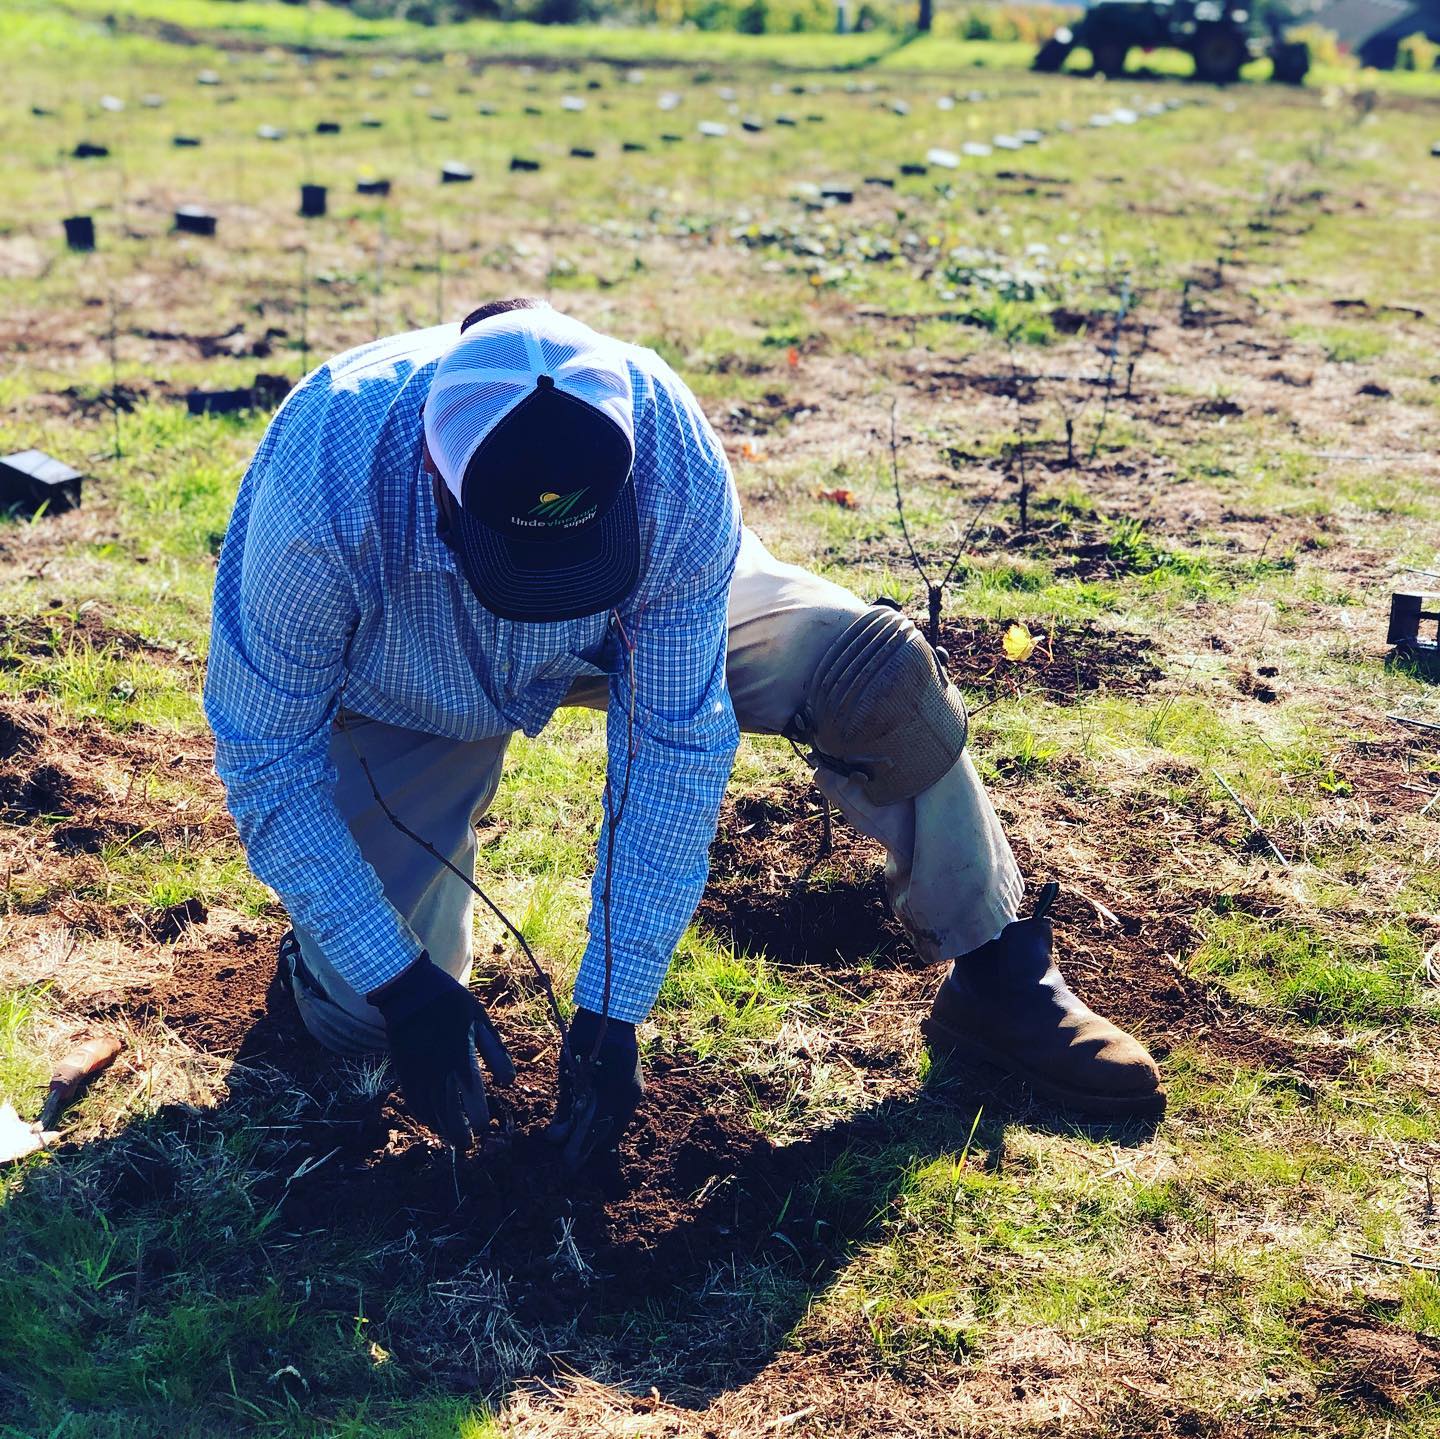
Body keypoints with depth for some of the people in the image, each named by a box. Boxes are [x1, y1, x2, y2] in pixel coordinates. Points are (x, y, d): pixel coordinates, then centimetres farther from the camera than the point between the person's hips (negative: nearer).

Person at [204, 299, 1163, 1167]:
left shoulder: (676, 462, -38)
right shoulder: (321, 486, -41)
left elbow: (675, 742, -27)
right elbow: (265, 754, -27)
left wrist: (614, 1007, -26)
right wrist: (401, 986, -29)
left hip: (641, 624, 1)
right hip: (403, 696, 0)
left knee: (879, 672, -22)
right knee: (362, 1016, -13)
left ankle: (998, 981, -2)